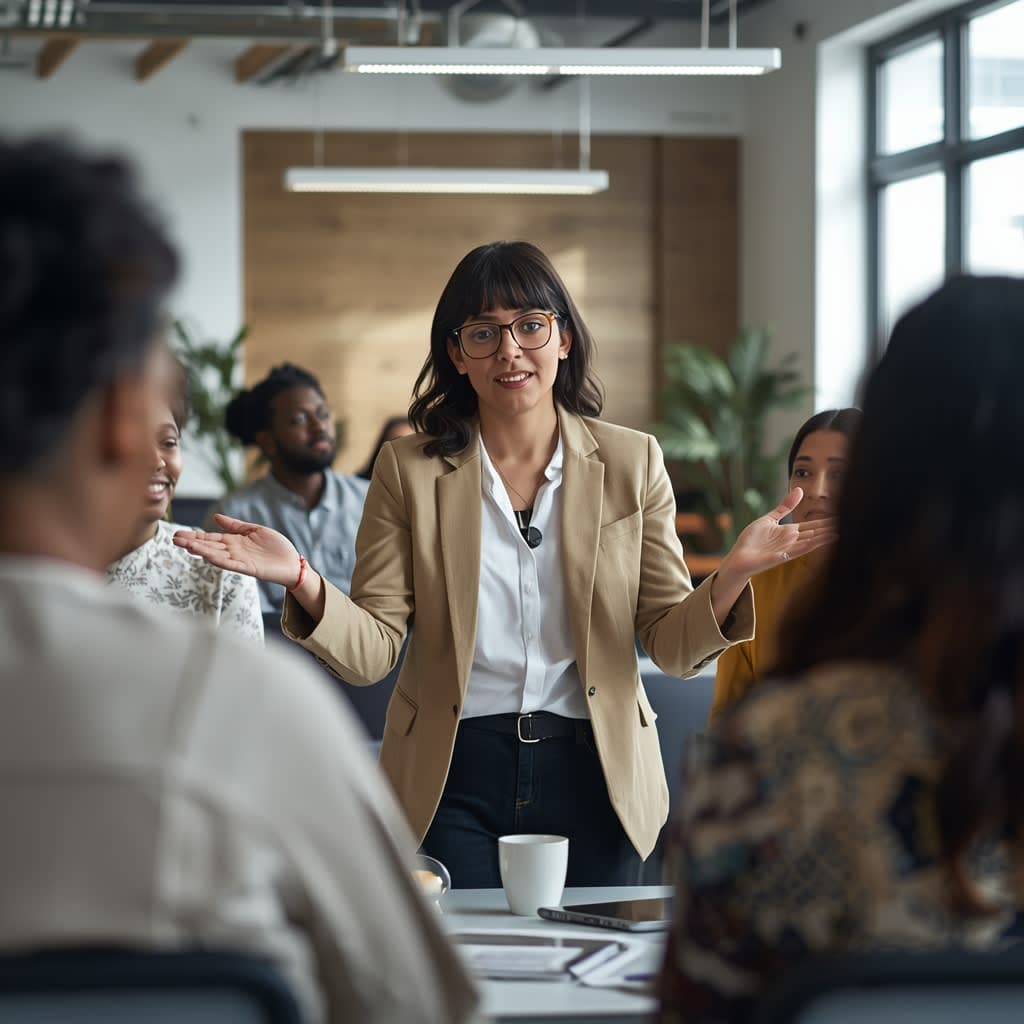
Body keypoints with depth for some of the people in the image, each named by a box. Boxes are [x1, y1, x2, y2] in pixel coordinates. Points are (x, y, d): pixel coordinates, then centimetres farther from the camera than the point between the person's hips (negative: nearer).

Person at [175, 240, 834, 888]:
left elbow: (671, 646, 1)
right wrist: (303, 580, -21)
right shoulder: (409, 470, 1)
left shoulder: (631, 462, 3)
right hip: (453, 781, -1)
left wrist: (734, 573, -17)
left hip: (593, 775, 1)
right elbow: (371, 654, -3)